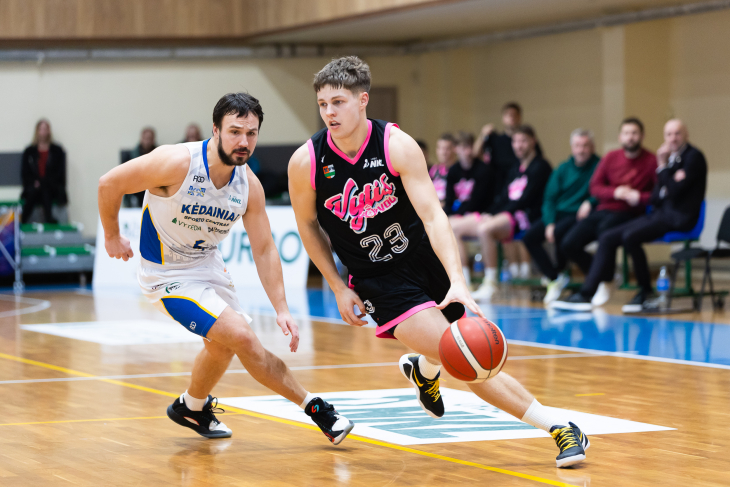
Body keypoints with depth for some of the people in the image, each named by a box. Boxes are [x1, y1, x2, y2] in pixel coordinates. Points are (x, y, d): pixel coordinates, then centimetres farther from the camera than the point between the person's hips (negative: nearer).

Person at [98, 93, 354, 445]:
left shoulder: (249, 185, -10)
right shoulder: (177, 162, -27)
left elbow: (264, 249, -3)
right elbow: (109, 183, -17)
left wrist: (281, 309, -9)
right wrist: (112, 238, -4)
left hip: (208, 265, 8)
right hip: (167, 275, -7)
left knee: (223, 344, 25)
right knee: (241, 336, -19)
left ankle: (192, 408, 53)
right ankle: (314, 408, -9)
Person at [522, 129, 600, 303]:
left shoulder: (599, 166, -1)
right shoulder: (563, 169, 13)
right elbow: (549, 198, 8)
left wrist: (590, 203, -26)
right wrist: (549, 223, -7)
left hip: (579, 215, -5)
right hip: (557, 213, 5)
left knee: (559, 233, -35)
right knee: (529, 237, -18)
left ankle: (559, 272, -9)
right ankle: (555, 278, -11)